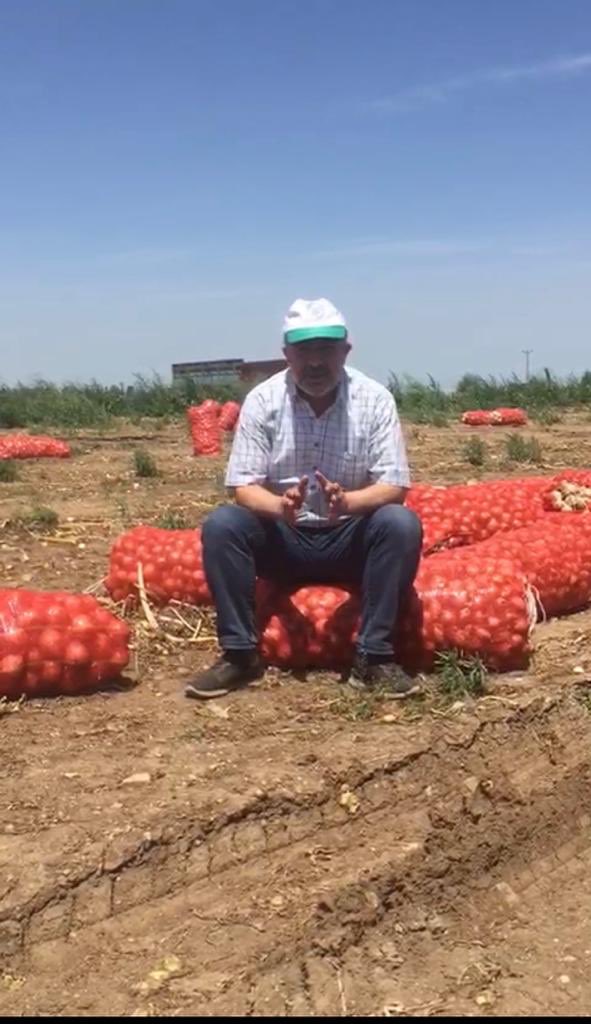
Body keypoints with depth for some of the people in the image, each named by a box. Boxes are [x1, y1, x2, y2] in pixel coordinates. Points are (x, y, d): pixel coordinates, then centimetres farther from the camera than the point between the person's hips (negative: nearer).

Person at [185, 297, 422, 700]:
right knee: (221, 525, -25)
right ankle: (241, 654, -14)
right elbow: (243, 486, -11)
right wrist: (279, 505, -35)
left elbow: (394, 486, -14)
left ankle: (374, 656, -20)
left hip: (350, 540, 0)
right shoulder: (262, 399, -9)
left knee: (402, 524, -29)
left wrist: (347, 502, -36)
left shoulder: (374, 399, -10)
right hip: (283, 539, 1)